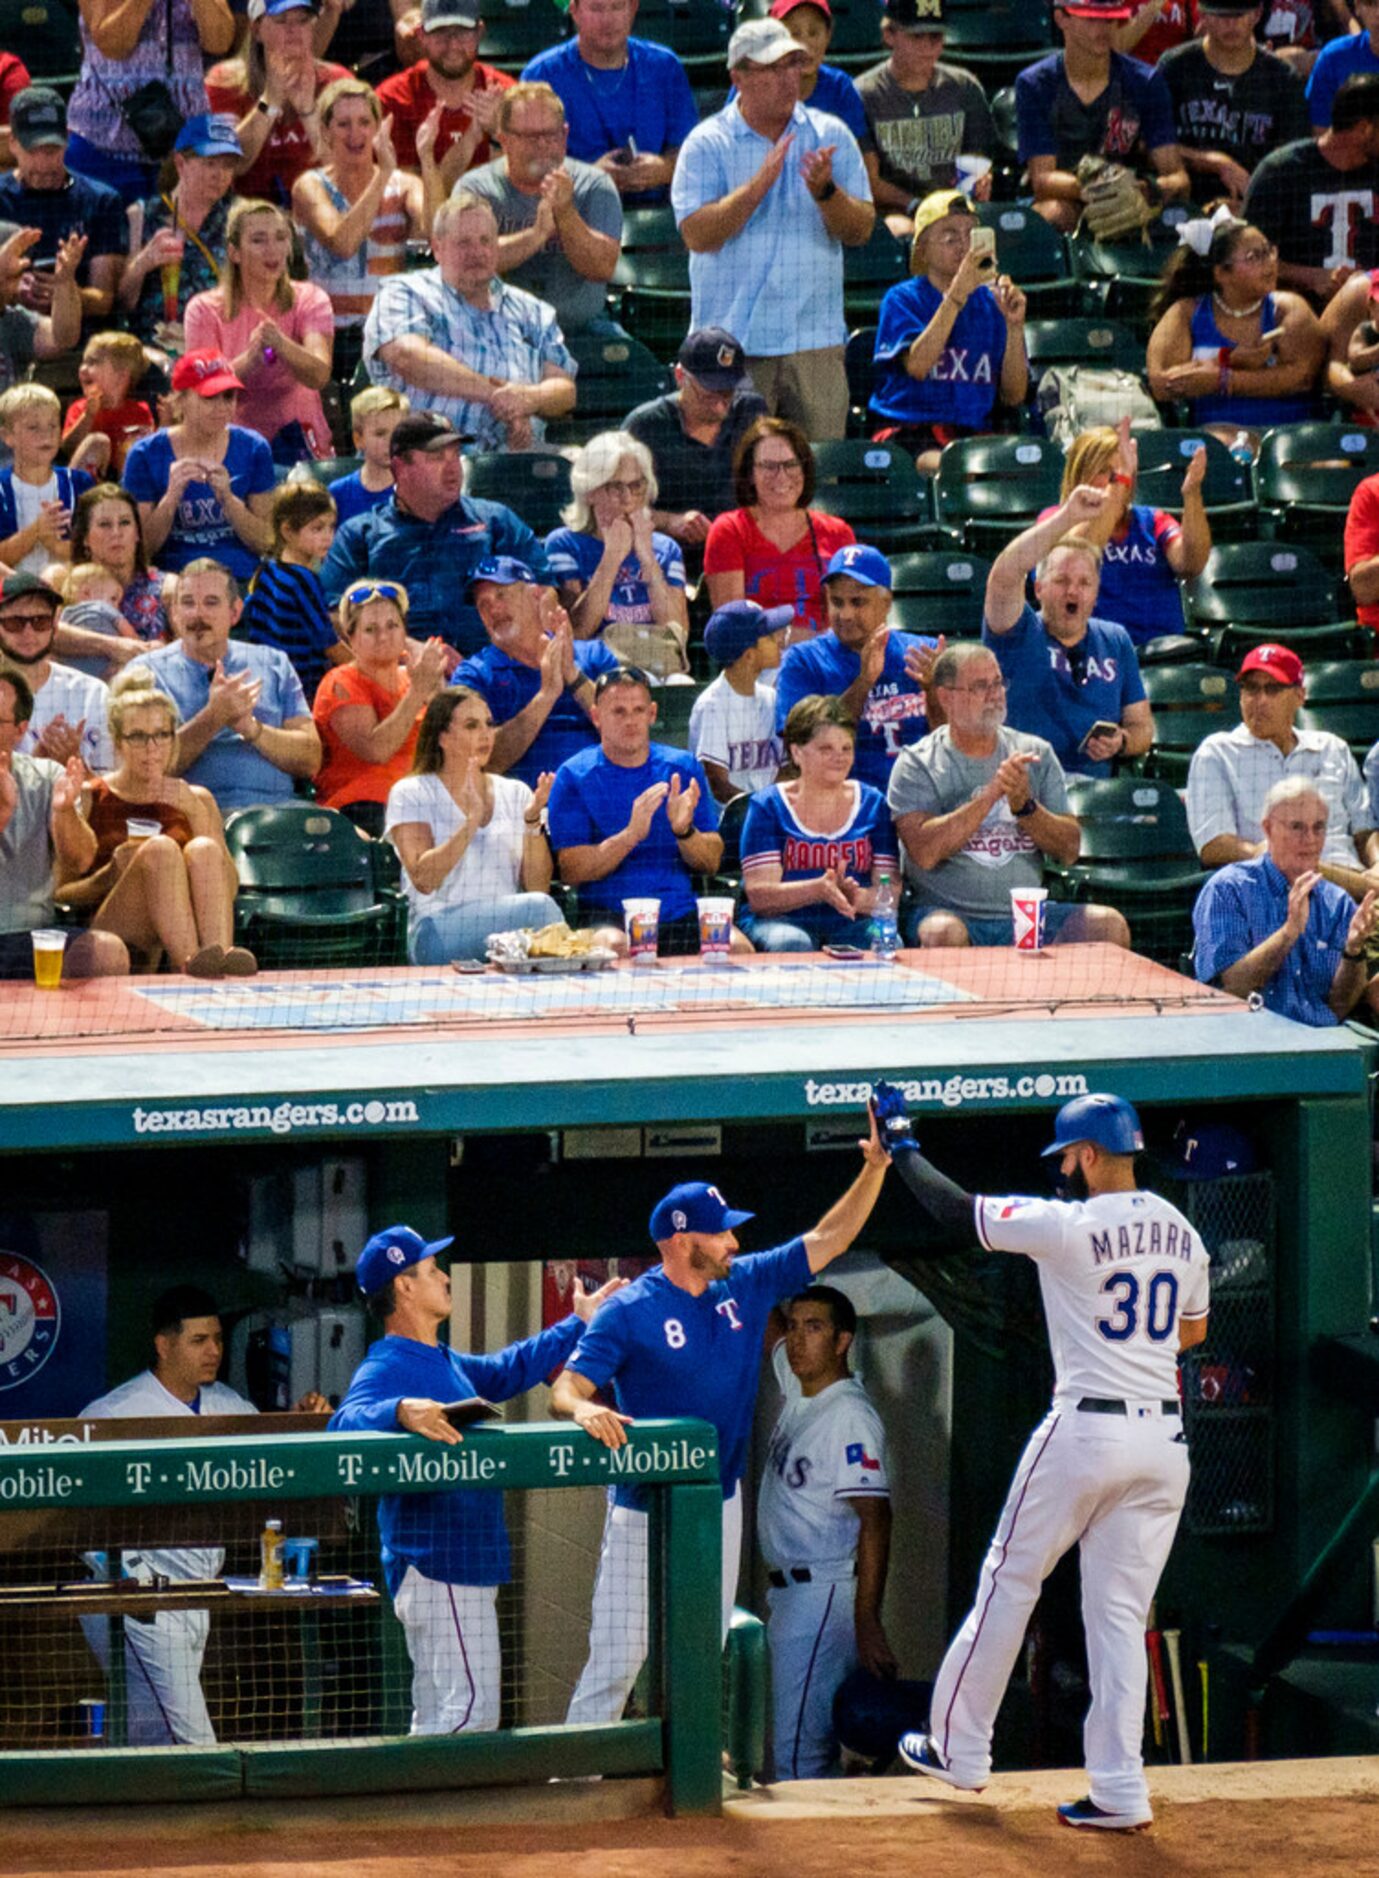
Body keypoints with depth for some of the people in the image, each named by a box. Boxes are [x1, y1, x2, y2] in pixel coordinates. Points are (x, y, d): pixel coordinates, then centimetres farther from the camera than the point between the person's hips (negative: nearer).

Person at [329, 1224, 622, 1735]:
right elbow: (348, 1420, -33)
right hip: (438, 1569, -11)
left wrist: (578, 1324, 43)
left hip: (466, 1571, 11)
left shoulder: (445, 1363, 18)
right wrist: (401, 1412, -53)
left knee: (438, 1719, 12)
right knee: (469, 1709, -15)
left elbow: (508, 1372, 36)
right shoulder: (388, 1366, -14)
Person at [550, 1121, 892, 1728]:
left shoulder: (746, 1286, 3)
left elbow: (827, 1240, 6)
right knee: (616, 1658, -9)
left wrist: (875, 1166, -5)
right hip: (644, 1513, -6)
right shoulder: (631, 1310, -14)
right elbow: (567, 1387, -19)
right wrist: (584, 1408, -43)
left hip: (718, 1511, 6)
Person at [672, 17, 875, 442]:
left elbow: (860, 231, 3)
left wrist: (826, 191, -16)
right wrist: (760, 183, -18)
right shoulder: (707, 144, 2)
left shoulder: (831, 137, 9)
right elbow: (697, 235, -10)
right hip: (734, 342, -2)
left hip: (815, 339, 2)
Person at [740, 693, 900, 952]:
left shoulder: (872, 804, 11)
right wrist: (818, 889, -27)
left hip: (854, 924, 2)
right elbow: (758, 896, -8)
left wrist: (858, 898, -23)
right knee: (792, 944, -36)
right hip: (784, 921, -2)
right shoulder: (767, 807, 3)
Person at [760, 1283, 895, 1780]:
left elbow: (875, 1519, -22)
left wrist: (867, 1622, -27)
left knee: (800, 1750, -14)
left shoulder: (850, 1417, -17)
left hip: (826, 1594, -10)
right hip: (790, 1591, 10)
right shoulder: (798, 1389, 9)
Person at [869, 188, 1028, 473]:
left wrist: (1014, 325, -6)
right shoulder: (902, 299, 4)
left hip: (977, 434, 4)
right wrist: (957, 294, -20)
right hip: (912, 435, -3)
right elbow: (917, 365, -17)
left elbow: (1014, 397, 7)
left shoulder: (991, 303, 13)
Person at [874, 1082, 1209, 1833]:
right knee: (1120, 1615, 7)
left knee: (1008, 1582, 10)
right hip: (1164, 1436, 6)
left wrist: (899, 1142, 9)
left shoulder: (1066, 1227, -11)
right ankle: (1120, 1791, 2)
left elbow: (955, 1211, -4)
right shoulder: (1180, 1233, 8)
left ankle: (960, 1749, 17)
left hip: (1086, 1428, -6)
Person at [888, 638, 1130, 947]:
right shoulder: (916, 764, 1)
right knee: (943, 933, -38)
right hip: (953, 912, -4)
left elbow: (1069, 850, 6)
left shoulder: (1035, 753, 11)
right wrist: (991, 793, -18)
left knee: (1109, 925, -20)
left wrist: (1025, 805, -12)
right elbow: (924, 852, -15)